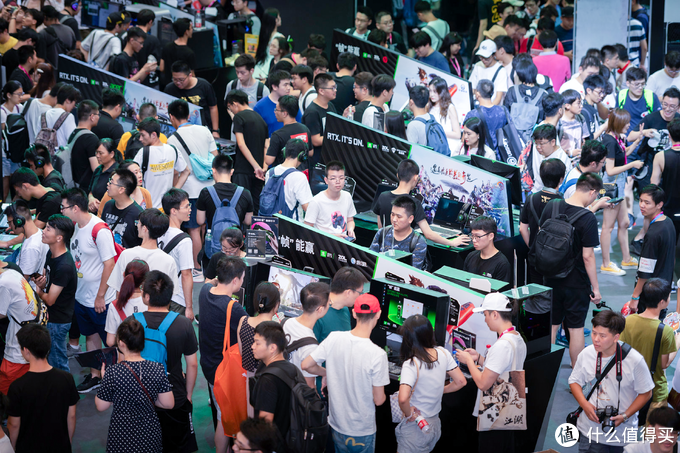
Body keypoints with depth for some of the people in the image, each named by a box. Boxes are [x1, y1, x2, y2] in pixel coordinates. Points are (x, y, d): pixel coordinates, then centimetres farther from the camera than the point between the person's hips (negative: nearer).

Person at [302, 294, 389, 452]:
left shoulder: (333, 338, -13)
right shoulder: (377, 355, -25)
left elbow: (306, 365, -2)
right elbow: (378, 400, -18)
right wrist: (382, 395, 6)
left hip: (335, 425, 5)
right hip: (362, 431, -5)